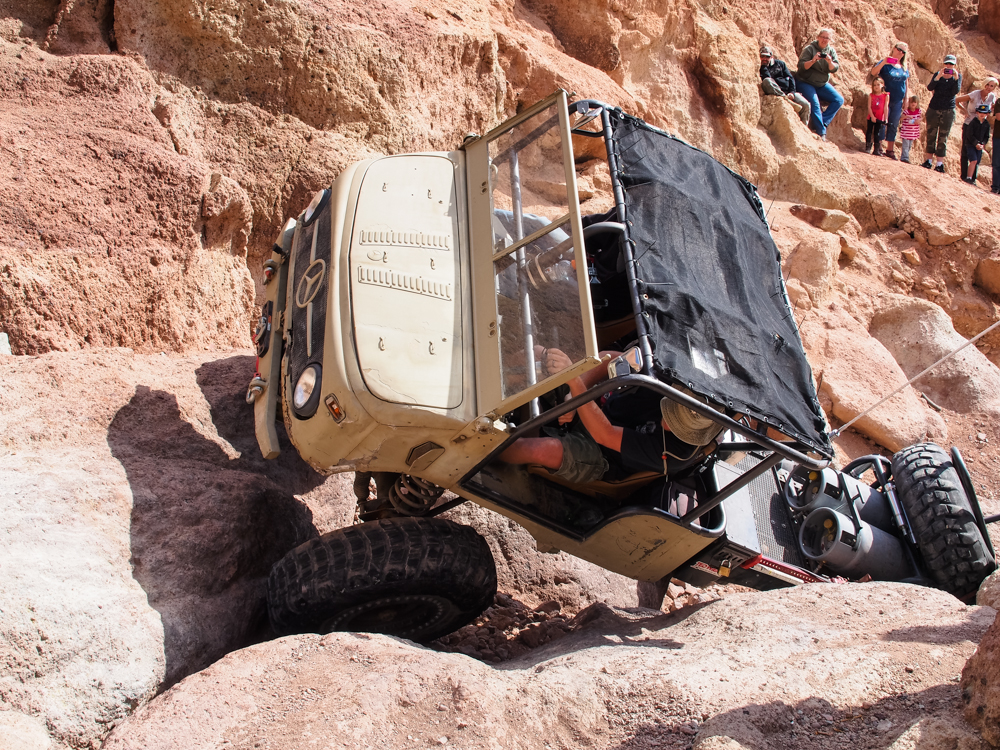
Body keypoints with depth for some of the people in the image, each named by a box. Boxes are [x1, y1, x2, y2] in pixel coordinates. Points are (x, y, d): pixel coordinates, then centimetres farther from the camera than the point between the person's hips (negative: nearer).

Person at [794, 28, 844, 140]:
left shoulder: (831, 51, 5)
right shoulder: (810, 48, -9)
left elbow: (835, 69, -4)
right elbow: (801, 65, -18)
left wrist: (830, 62, -25)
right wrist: (813, 60, -33)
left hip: (822, 84, 6)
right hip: (805, 82, -6)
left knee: (839, 100, -7)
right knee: (814, 103, -27)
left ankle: (822, 122, -12)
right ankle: (821, 131, -23)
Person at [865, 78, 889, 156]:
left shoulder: (886, 96, -1)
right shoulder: (871, 95, 0)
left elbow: (886, 108, -3)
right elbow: (869, 107, -4)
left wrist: (885, 119, -7)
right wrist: (872, 116, -14)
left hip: (880, 119, -1)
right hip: (871, 118, 1)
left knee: (877, 134, 4)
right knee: (869, 132, 1)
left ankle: (876, 150, 7)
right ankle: (868, 148, 7)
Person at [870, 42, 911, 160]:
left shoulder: (904, 67, 12)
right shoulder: (885, 63, -3)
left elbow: (906, 82, 18)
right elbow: (873, 72, -18)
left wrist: (905, 97, 13)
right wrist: (883, 63, -33)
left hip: (898, 101, 5)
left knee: (893, 125, 8)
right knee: (882, 123, -6)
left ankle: (890, 149, 13)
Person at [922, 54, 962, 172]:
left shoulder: (958, 76, 4)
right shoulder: (937, 75, 3)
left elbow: (956, 91, -11)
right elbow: (930, 88, -13)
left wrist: (955, 78, -22)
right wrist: (939, 76, -25)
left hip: (948, 111, -1)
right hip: (933, 109, 1)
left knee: (943, 139, -1)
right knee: (931, 136, 4)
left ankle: (940, 164, -1)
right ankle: (928, 161, 11)